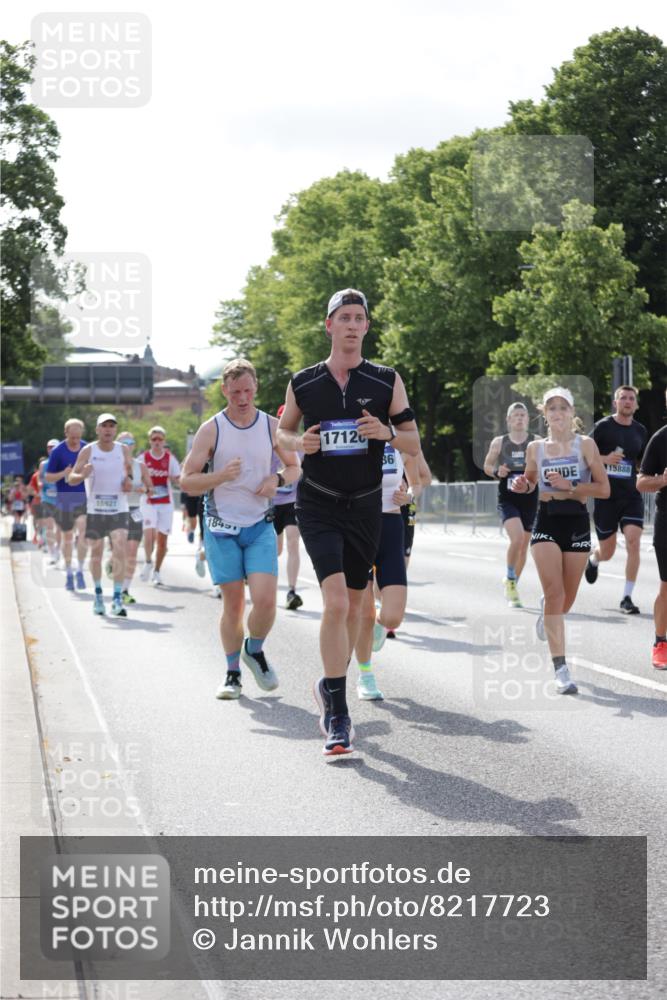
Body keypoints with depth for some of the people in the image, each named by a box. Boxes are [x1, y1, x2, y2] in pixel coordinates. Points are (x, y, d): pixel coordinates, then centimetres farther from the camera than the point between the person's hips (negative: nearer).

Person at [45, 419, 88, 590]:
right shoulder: (58, 451, -5)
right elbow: (47, 477, -2)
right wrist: (63, 474, -19)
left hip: (83, 496, 0)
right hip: (64, 497, 0)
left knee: (83, 532, -17)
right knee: (67, 536, 9)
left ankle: (80, 571, -7)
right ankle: (69, 573, 23)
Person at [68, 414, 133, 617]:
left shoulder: (124, 450, 2)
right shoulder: (88, 451, -2)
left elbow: (131, 473, 17)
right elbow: (71, 478, -2)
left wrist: (129, 481, -6)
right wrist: (82, 475, -25)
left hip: (119, 510, 0)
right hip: (95, 510, 0)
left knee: (119, 550, -15)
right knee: (96, 553, 9)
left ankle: (117, 600, -16)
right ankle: (98, 595, 28)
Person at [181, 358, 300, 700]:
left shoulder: (272, 426, 3)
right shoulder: (211, 430, -3)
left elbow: (294, 467, 17)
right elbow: (187, 480, -4)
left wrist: (277, 479, -6)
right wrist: (222, 475, -21)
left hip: (260, 527, 1)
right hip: (221, 528, -1)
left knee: (265, 599, -12)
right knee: (233, 603, 2)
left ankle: (254, 651, 17)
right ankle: (233, 673, 18)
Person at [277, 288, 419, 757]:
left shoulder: (387, 381, 1)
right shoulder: (303, 383, 0)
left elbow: (414, 443, 4)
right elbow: (283, 431, 15)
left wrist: (387, 432, -18)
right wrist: (300, 442, -8)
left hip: (366, 507, 2)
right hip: (318, 506, -2)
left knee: (353, 604, 13)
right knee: (336, 601, -18)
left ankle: (331, 687, 37)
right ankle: (338, 717, -14)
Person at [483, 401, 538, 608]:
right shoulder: (499, 443, 2)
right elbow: (487, 466, 11)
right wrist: (497, 472, -10)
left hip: (530, 499, 2)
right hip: (507, 498, -2)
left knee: (524, 544, 9)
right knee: (517, 538, -23)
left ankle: (512, 585, 28)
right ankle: (510, 580, -2)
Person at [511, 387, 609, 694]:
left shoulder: (586, 445, -2)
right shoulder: (535, 447, 5)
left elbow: (604, 488, -4)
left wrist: (570, 486, -16)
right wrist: (522, 485, -3)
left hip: (576, 522, 0)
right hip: (546, 522, 0)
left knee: (567, 599, 10)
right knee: (554, 592, -13)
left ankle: (548, 613, 50)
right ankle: (560, 668, -15)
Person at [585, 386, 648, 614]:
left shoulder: (640, 430, 8)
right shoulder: (602, 427, -5)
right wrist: (605, 459, -19)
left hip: (631, 496, 2)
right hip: (605, 496, -2)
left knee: (633, 542, -17)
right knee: (607, 553, 7)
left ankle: (627, 598, -8)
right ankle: (593, 559, 46)